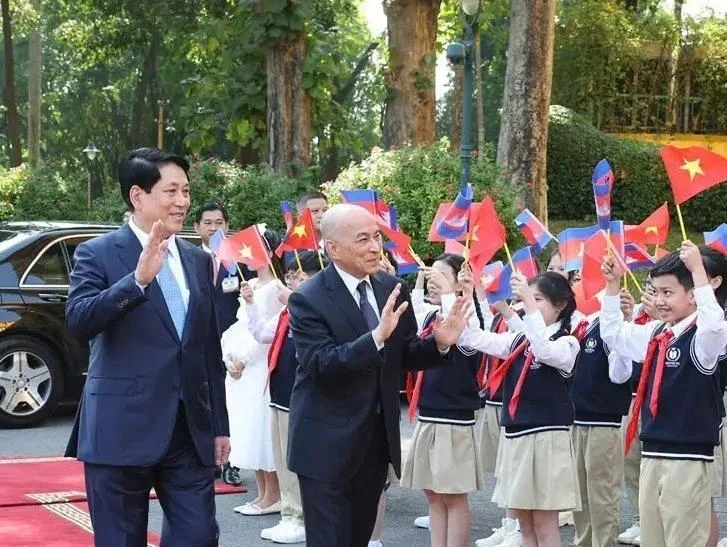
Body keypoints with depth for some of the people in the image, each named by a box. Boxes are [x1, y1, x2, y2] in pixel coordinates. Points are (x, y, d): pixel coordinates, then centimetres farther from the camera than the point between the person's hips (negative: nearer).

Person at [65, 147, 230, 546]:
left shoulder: (197, 260, 12)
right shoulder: (98, 254, -3)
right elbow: (78, 322, -20)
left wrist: (219, 426, 15)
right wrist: (138, 279, -31)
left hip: (190, 430, 5)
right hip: (122, 431, -5)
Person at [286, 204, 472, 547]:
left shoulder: (392, 289, 4)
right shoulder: (308, 299, -14)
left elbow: (403, 357, 11)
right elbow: (319, 364, -26)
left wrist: (438, 344, -10)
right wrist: (376, 336, -36)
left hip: (378, 438, 6)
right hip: (328, 442, -6)